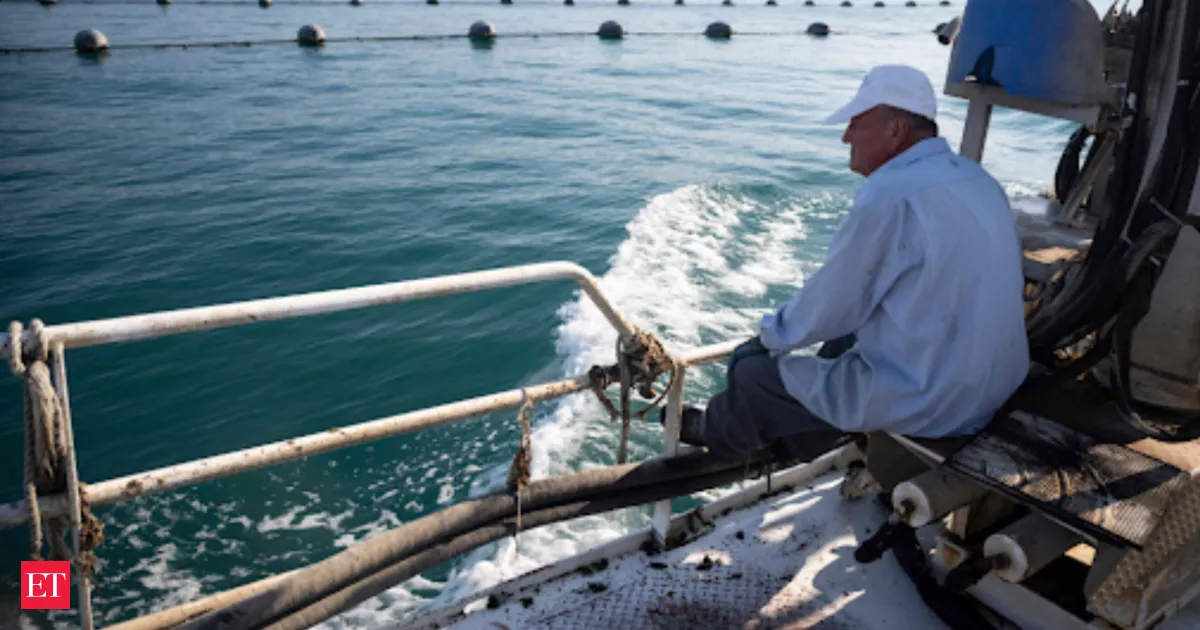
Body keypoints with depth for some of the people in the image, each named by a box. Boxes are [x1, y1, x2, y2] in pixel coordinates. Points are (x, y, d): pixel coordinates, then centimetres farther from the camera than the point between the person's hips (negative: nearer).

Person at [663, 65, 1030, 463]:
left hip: (924, 406, -9)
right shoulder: (979, 180, 6)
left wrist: (771, 333, 6)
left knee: (751, 371, 6)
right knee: (844, 339, 29)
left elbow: (833, 306, -14)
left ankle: (715, 433, 37)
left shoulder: (889, 194, -21)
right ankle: (790, 441, 43)